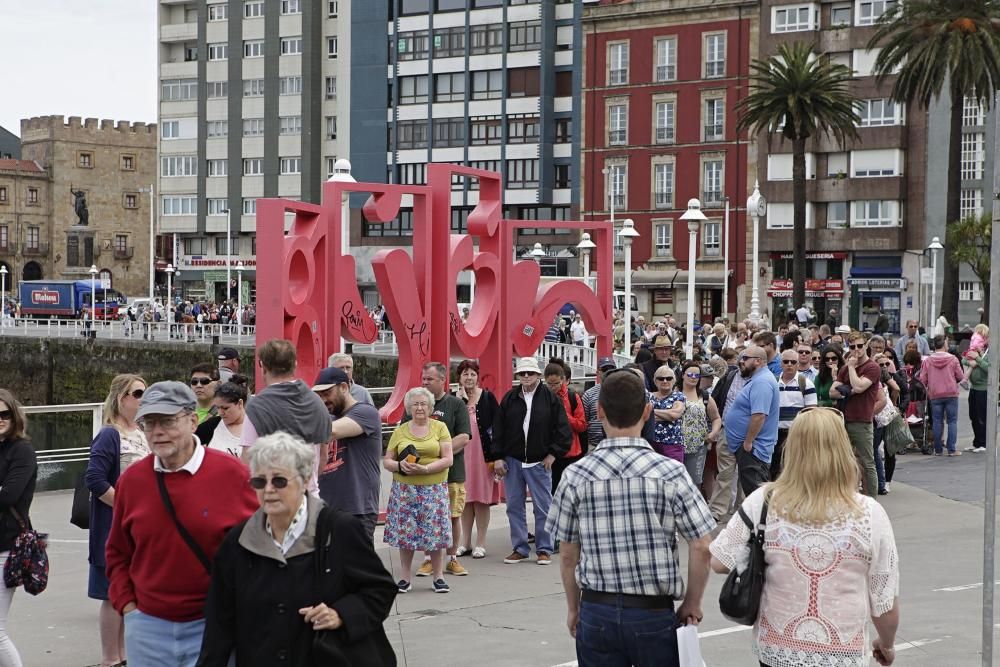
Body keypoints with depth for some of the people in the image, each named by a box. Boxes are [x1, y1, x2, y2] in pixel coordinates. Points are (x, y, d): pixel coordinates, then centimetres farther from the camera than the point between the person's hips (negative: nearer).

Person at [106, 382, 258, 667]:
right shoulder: (131, 480, 3)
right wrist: (127, 605, 6)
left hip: (214, 626, -3)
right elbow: (118, 553, 15)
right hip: (148, 628, 3)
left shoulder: (232, 474, -7)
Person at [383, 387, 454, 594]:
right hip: (404, 489, 1)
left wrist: (425, 469, -16)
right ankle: (405, 578, 11)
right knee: (405, 532, 1)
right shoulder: (400, 431, 8)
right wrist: (400, 466, -13)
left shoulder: (440, 427, 4)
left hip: (434, 489, -1)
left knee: (435, 531, -3)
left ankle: (438, 577, 7)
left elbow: (447, 459, -3)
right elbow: (386, 461, 8)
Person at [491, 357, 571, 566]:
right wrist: (497, 457, 0)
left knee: (543, 507, 1)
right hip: (512, 460, 3)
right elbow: (498, 429, 6)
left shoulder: (550, 398, -3)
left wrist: (553, 454, -6)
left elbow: (563, 429, -3)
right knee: (514, 507, 7)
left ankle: (544, 549, 10)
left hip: (539, 462, -3)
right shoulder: (509, 398, 4)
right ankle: (519, 548, 16)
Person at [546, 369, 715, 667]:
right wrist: (692, 604, 6)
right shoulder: (670, 472, -8)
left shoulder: (576, 476, -5)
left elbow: (568, 555, 2)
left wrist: (573, 608, 16)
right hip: (654, 612, -1)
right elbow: (701, 548, -8)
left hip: (596, 612, 1)